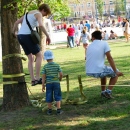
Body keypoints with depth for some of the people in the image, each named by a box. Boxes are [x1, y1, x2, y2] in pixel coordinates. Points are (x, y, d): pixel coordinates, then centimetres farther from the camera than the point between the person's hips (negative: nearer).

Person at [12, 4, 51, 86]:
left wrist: (14, 32, 39)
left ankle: (33, 80, 7)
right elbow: (41, 25, -22)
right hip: (28, 36, -8)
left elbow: (17, 22, 27)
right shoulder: (38, 14, -2)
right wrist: (48, 36, -17)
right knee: (39, 56, 1)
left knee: (31, 58, 12)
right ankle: (38, 78, -3)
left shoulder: (28, 13, 23)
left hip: (20, 36, 8)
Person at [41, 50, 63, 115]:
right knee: (58, 97, 6)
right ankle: (58, 110, 3)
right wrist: (59, 79, 16)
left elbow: (43, 77, -5)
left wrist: (43, 85, 1)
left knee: (49, 97, 10)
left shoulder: (45, 66, -5)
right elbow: (61, 74, -5)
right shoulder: (57, 65, -4)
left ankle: (49, 110, 18)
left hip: (48, 83, 0)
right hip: (56, 83, 0)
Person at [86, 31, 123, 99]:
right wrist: (116, 71, -3)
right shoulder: (104, 43, 1)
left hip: (88, 72, 6)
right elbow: (109, 58, -7)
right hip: (98, 71, -6)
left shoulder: (90, 46, 17)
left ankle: (103, 92, 35)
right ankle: (108, 91, 3)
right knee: (115, 74, 19)